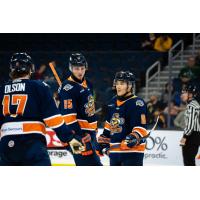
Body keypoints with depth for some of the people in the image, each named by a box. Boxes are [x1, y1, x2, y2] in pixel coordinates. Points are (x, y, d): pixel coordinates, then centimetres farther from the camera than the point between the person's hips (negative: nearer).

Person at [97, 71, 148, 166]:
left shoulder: (137, 103, -11)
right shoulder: (113, 102, 14)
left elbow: (141, 127, -17)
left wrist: (134, 138, -33)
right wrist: (103, 140, 24)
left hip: (132, 149, -8)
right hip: (114, 150, 9)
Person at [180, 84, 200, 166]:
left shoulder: (191, 106, -15)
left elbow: (191, 124, -21)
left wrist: (185, 137, -19)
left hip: (192, 136, -10)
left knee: (188, 160, -8)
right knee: (190, 160, 15)